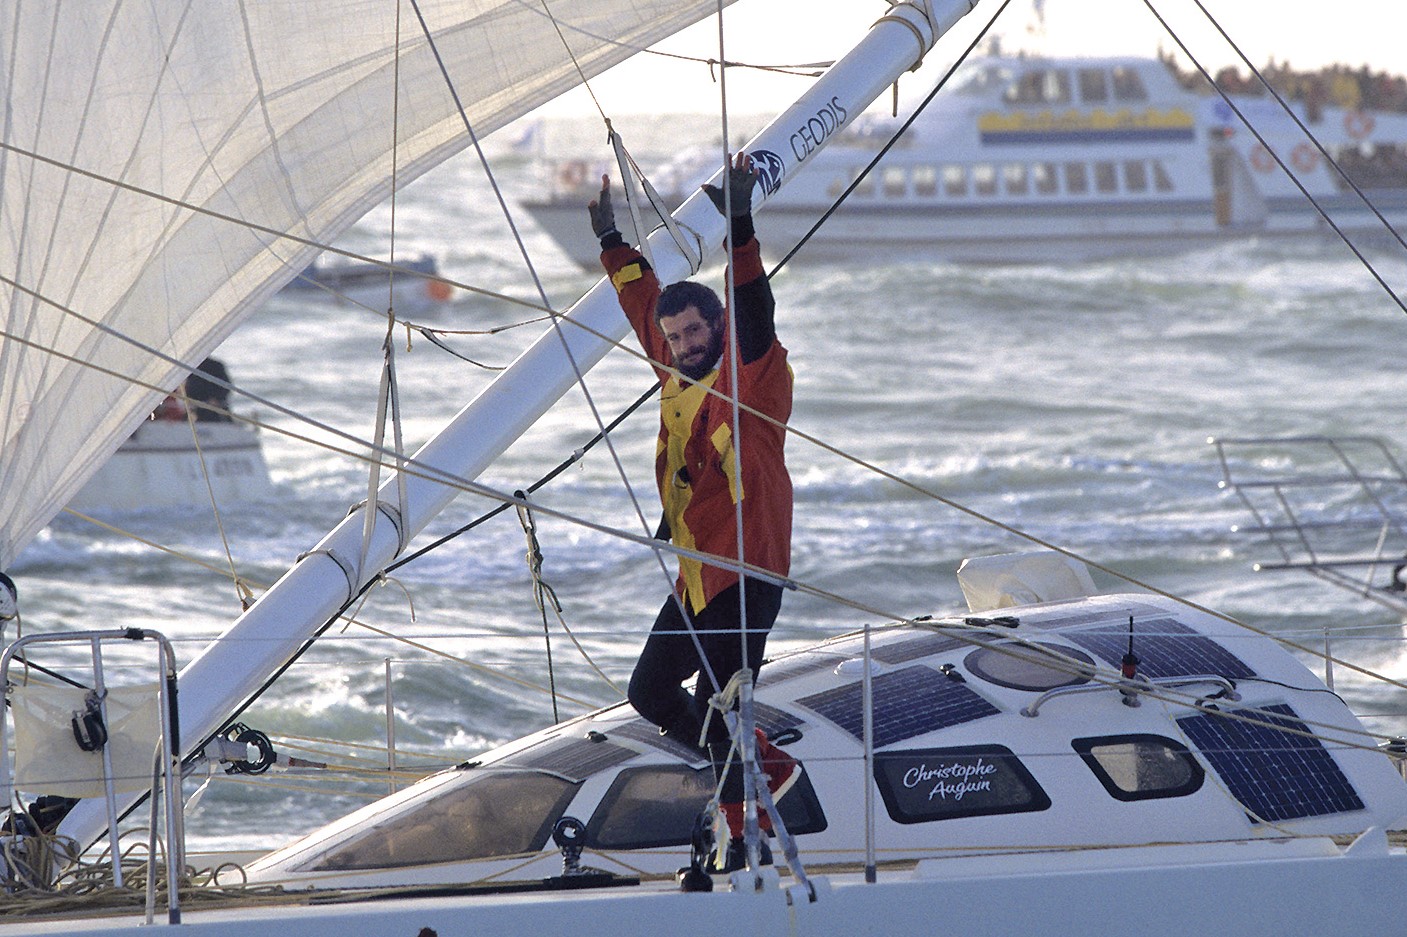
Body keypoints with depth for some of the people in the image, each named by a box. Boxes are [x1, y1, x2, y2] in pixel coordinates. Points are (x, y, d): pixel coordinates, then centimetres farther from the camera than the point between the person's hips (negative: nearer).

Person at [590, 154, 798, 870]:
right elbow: (646, 309, 25)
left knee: (715, 709, -11)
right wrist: (614, 243, 30)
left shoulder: (751, 375, -12)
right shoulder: (680, 376, 9)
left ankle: (748, 833, 3)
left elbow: (753, 316, -31)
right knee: (650, 692, 15)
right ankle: (766, 768, 28)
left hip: (747, 574, -9)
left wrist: (740, 232, -42)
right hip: (696, 580, 9)